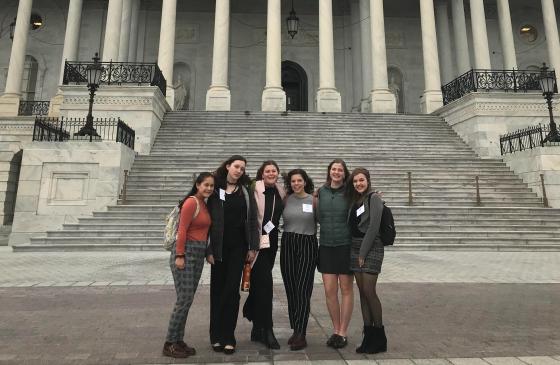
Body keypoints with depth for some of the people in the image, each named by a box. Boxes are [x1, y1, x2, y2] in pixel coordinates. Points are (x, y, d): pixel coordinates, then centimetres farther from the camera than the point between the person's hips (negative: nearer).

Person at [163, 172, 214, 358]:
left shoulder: (204, 204, 13)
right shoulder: (191, 202, -12)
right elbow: (182, 230, -16)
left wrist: (206, 252, 10)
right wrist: (180, 256, -19)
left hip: (199, 254, 9)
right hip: (186, 252, -9)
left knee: (188, 299, 12)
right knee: (184, 299, -5)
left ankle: (179, 341, 22)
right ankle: (169, 344, 8)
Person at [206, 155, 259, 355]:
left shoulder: (246, 191, 5)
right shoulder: (215, 190, 1)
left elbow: (252, 219, 3)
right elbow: (209, 220, -2)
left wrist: (253, 247, -3)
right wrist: (209, 249, -7)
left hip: (238, 246, 1)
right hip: (219, 246, 0)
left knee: (232, 290, 2)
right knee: (217, 290, 8)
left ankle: (228, 337, 13)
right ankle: (216, 336, 21)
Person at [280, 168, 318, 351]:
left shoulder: (313, 199, 0)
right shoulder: (286, 199, 5)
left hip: (307, 245, -2)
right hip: (287, 245, 3)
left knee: (303, 290, -5)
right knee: (290, 289, 8)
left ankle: (300, 334, 3)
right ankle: (296, 330, 23)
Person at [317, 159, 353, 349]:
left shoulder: (349, 193, -3)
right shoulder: (321, 192, 5)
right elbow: (319, 218, 11)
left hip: (345, 246, -3)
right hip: (326, 246, 3)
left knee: (346, 290, 6)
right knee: (329, 291, 6)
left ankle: (343, 333, 20)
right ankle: (336, 330, 24)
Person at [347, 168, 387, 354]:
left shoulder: (374, 198, -7)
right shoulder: (354, 200, 14)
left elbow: (373, 227, -13)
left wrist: (363, 252, -14)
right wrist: (356, 251, 6)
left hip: (371, 248, -7)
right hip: (355, 247, 7)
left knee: (369, 291, -6)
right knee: (362, 292, 7)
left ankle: (379, 337, 10)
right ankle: (368, 335, 15)